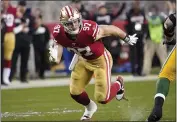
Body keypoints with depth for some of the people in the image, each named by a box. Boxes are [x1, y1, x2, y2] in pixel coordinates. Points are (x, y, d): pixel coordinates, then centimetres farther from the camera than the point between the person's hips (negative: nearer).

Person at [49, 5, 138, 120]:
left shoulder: (89, 29, -39)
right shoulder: (59, 34, -24)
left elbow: (110, 29, -22)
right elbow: (57, 59, -14)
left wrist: (127, 38, -6)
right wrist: (53, 56, -39)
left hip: (101, 60, -5)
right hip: (83, 60, 5)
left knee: (102, 98, -5)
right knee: (75, 93, 6)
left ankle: (118, 84, 29)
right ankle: (90, 107, 41)